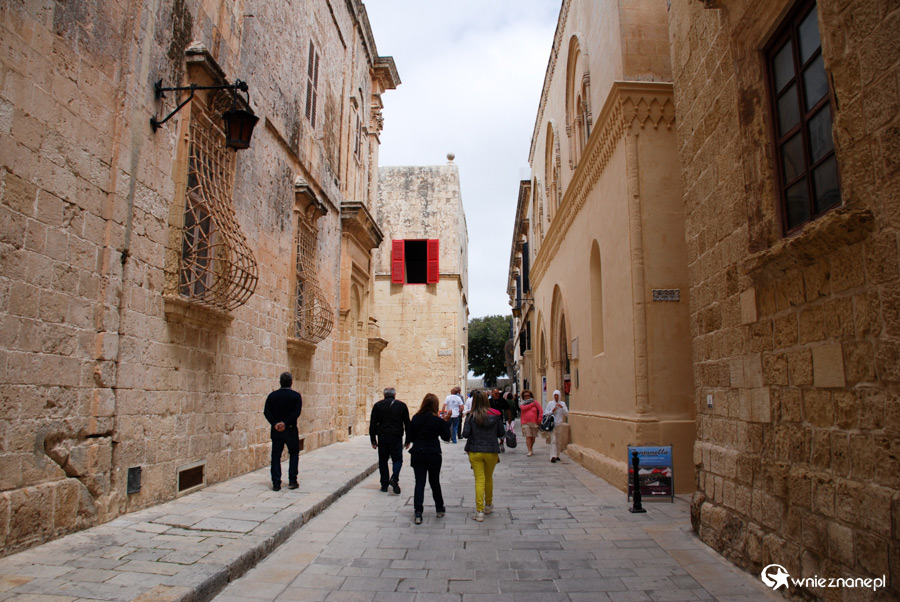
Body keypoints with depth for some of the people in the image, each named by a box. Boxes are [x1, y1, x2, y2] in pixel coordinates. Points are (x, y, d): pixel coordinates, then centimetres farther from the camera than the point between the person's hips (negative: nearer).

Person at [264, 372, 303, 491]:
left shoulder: (272, 395, 3)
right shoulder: (296, 396, -4)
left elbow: (266, 412, -6)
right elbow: (297, 412, -15)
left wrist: (275, 423, -12)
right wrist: (286, 423, -15)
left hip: (276, 430, 2)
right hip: (291, 430, -2)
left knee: (276, 456, 8)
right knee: (294, 454, 13)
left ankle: (276, 483, 6)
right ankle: (292, 481, 8)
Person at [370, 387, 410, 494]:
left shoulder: (377, 405, 4)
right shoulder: (402, 405, 3)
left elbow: (373, 424, 2)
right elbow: (407, 424, 5)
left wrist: (373, 440, 7)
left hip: (382, 438, 1)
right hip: (396, 437, -1)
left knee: (383, 461, 11)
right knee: (397, 459, 9)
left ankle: (384, 484, 12)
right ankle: (394, 478, -14)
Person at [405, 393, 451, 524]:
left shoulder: (415, 418, -4)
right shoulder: (438, 420, -11)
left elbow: (410, 437, 2)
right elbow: (446, 437, -1)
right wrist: (447, 422, 4)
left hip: (417, 454, 1)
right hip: (433, 455, -1)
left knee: (419, 483, 4)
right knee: (435, 482, 15)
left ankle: (418, 513, -4)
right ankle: (440, 509, 29)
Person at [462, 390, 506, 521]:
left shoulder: (471, 416, -9)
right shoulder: (495, 415, -4)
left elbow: (465, 434, -12)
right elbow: (502, 433, 2)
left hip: (475, 451, -2)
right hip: (492, 451, 2)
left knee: (479, 480, 2)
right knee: (489, 478, 20)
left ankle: (479, 511, -4)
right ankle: (488, 506, 36)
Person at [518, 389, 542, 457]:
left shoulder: (535, 402, 8)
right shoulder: (522, 404, 9)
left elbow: (541, 411, 4)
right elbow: (523, 408, -13)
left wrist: (540, 419, -5)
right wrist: (532, 404, -6)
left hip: (534, 423, 1)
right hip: (525, 423, -1)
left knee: (533, 437, 8)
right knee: (528, 436, -11)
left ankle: (531, 448, 28)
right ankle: (529, 451, -10)